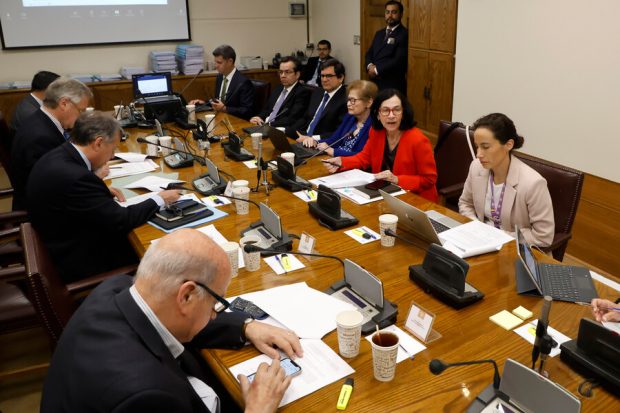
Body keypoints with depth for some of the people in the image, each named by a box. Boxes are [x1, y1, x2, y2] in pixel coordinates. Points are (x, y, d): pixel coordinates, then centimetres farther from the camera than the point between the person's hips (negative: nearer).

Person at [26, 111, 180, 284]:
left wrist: (103, 193, 4)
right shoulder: (76, 177, -30)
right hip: (78, 263, -9)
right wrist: (159, 200, -11)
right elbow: (120, 221, -24)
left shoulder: (56, 157, -3)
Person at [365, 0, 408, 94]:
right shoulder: (379, 33, 19)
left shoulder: (404, 34, -8)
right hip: (375, 82, 7)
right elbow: (369, 53, 16)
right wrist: (370, 66, -7)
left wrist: (377, 70, -13)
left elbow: (399, 60, -17)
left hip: (393, 85, -7)